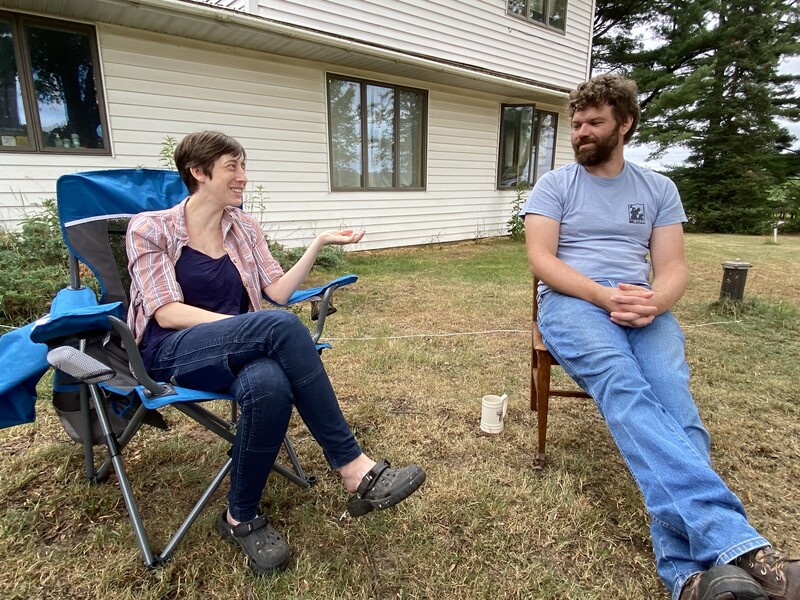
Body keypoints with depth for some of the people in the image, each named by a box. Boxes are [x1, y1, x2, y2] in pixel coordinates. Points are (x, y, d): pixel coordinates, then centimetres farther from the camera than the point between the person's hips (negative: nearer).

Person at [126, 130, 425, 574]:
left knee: (269, 385, -38)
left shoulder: (244, 228, 13)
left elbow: (279, 292, 6)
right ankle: (354, 468, -29)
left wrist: (319, 243, -4)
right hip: (173, 352, -3)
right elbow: (166, 312, -10)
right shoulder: (149, 229, 1)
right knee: (281, 325, -35)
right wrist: (248, 326, -21)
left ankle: (241, 516, -16)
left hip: (237, 350, 4)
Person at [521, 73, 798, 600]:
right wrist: (605, 296, -18)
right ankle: (734, 541, -41)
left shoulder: (659, 189, 17)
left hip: (643, 307, 3)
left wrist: (654, 302, -17)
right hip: (573, 302, -2)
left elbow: (673, 267, 8)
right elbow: (541, 259, -4)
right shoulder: (554, 185, 10)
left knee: (672, 394, -29)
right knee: (624, 387, -34)